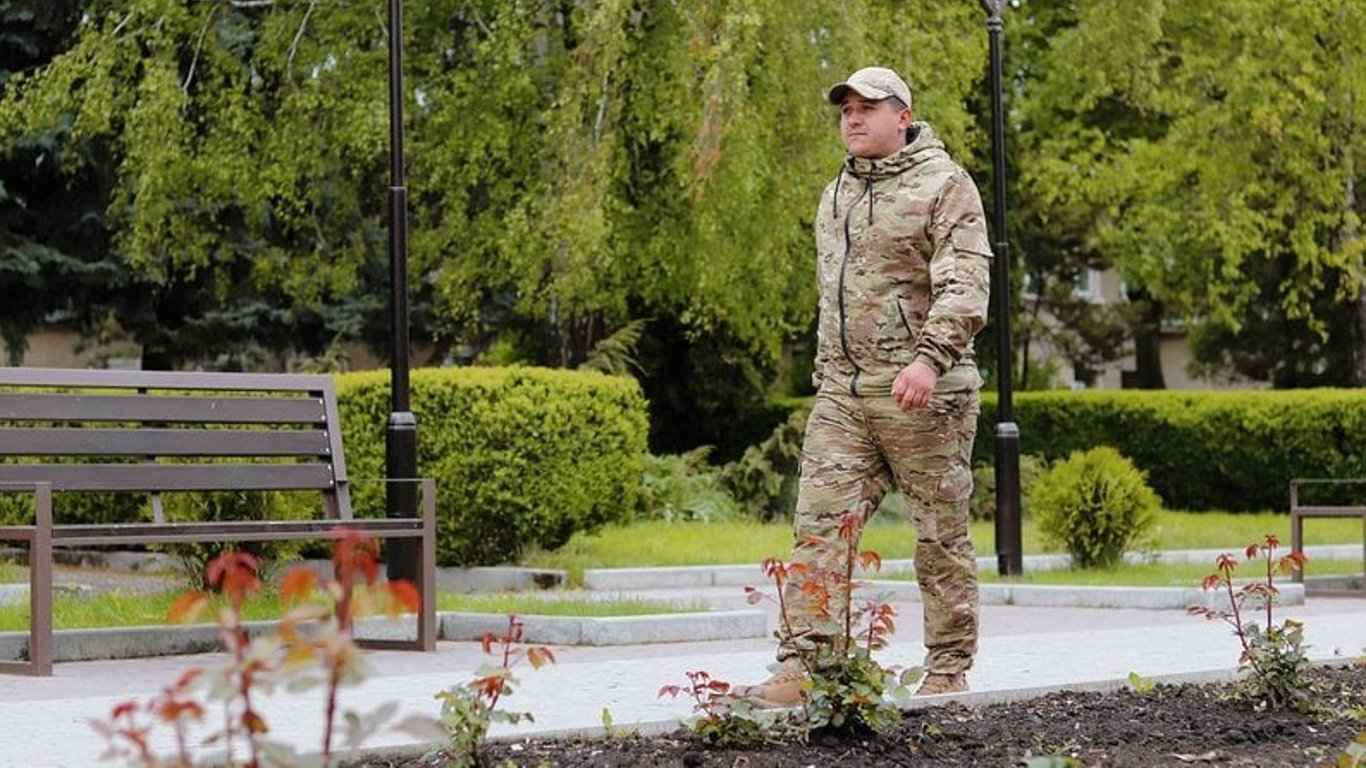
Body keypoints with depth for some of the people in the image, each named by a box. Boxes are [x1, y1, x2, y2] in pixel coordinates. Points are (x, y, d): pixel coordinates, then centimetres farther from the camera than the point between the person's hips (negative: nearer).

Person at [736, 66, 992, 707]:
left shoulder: (944, 185, -4)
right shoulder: (836, 196, 20)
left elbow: (964, 284, -15)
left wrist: (931, 357, -28)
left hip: (921, 391, -6)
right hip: (841, 393, 6)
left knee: (941, 535, 2)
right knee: (819, 527, -5)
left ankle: (948, 674, 11)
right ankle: (799, 667, -8)